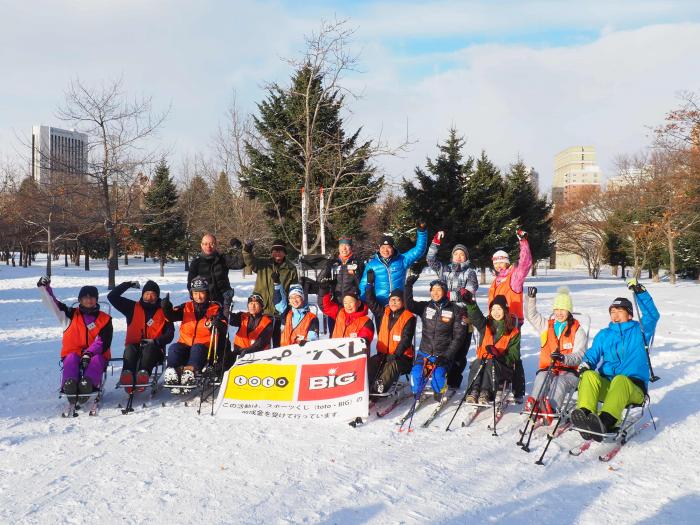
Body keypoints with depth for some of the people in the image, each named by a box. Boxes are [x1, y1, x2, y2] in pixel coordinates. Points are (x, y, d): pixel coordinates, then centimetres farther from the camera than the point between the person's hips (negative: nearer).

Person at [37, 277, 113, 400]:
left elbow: (103, 342, -6)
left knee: (96, 360, -34)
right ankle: (69, 386, -53)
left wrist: (89, 353, -22)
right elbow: (53, 304, 6)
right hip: (73, 353, 1)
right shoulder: (71, 315, 11)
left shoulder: (105, 320, 6)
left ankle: (87, 384, -58)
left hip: (95, 355, -1)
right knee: (71, 359, -32)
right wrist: (44, 288, -9)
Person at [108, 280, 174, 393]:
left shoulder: (163, 312, 11)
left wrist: (156, 341, -14)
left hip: (154, 350, -1)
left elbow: (169, 334, 3)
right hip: (134, 347, 1)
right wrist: (128, 284, 5)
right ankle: (127, 375, -56)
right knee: (130, 349, -32)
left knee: (149, 348, -35)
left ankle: (143, 374, -61)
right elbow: (112, 296, 9)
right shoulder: (133, 307, 14)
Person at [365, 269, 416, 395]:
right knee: (370, 363, -24)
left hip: (402, 356, -5)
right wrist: (370, 283, 9)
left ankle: (378, 390, -54)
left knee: (393, 365, -36)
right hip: (383, 353, 5)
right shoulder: (384, 313, 13)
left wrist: (396, 354, -22)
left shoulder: (409, 318, -4)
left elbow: (406, 339, -12)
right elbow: (371, 302, 15)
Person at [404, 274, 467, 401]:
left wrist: (447, 356, -11)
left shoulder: (455, 310, -1)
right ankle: (417, 394, 11)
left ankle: (439, 394, 7)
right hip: (424, 352, 2)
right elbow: (409, 305, -11)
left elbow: (458, 337, -4)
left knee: (438, 375, -27)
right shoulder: (425, 307, 6)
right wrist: (408, 286, -21)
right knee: (416, 374, -22)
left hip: (444, 354, -2)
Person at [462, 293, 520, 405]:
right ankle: (473, 391, -41)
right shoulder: (486, 326, 12)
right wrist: (471, 303, -33)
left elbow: (514, 356, 1)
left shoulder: (513, 332, 6)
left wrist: (499, 355, -19)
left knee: (490, 363, -35)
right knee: (477, 363, -32)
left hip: (502, 366, -2)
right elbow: (475, 316, -11)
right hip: (483, 361, 2)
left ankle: (485, 393, -42)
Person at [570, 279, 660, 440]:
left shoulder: (639, 330, 15)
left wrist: (640, 292, -11)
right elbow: (593, 353, 12)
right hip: (606, 386, 4)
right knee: (589, 375, -29)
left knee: (620, 379, -39)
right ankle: (584, 415, -51)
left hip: (633, 387, -3)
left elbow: (652, 315, -2)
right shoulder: (603, 335, 23)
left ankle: (606, 422, -64)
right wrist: (585, 364, -11)